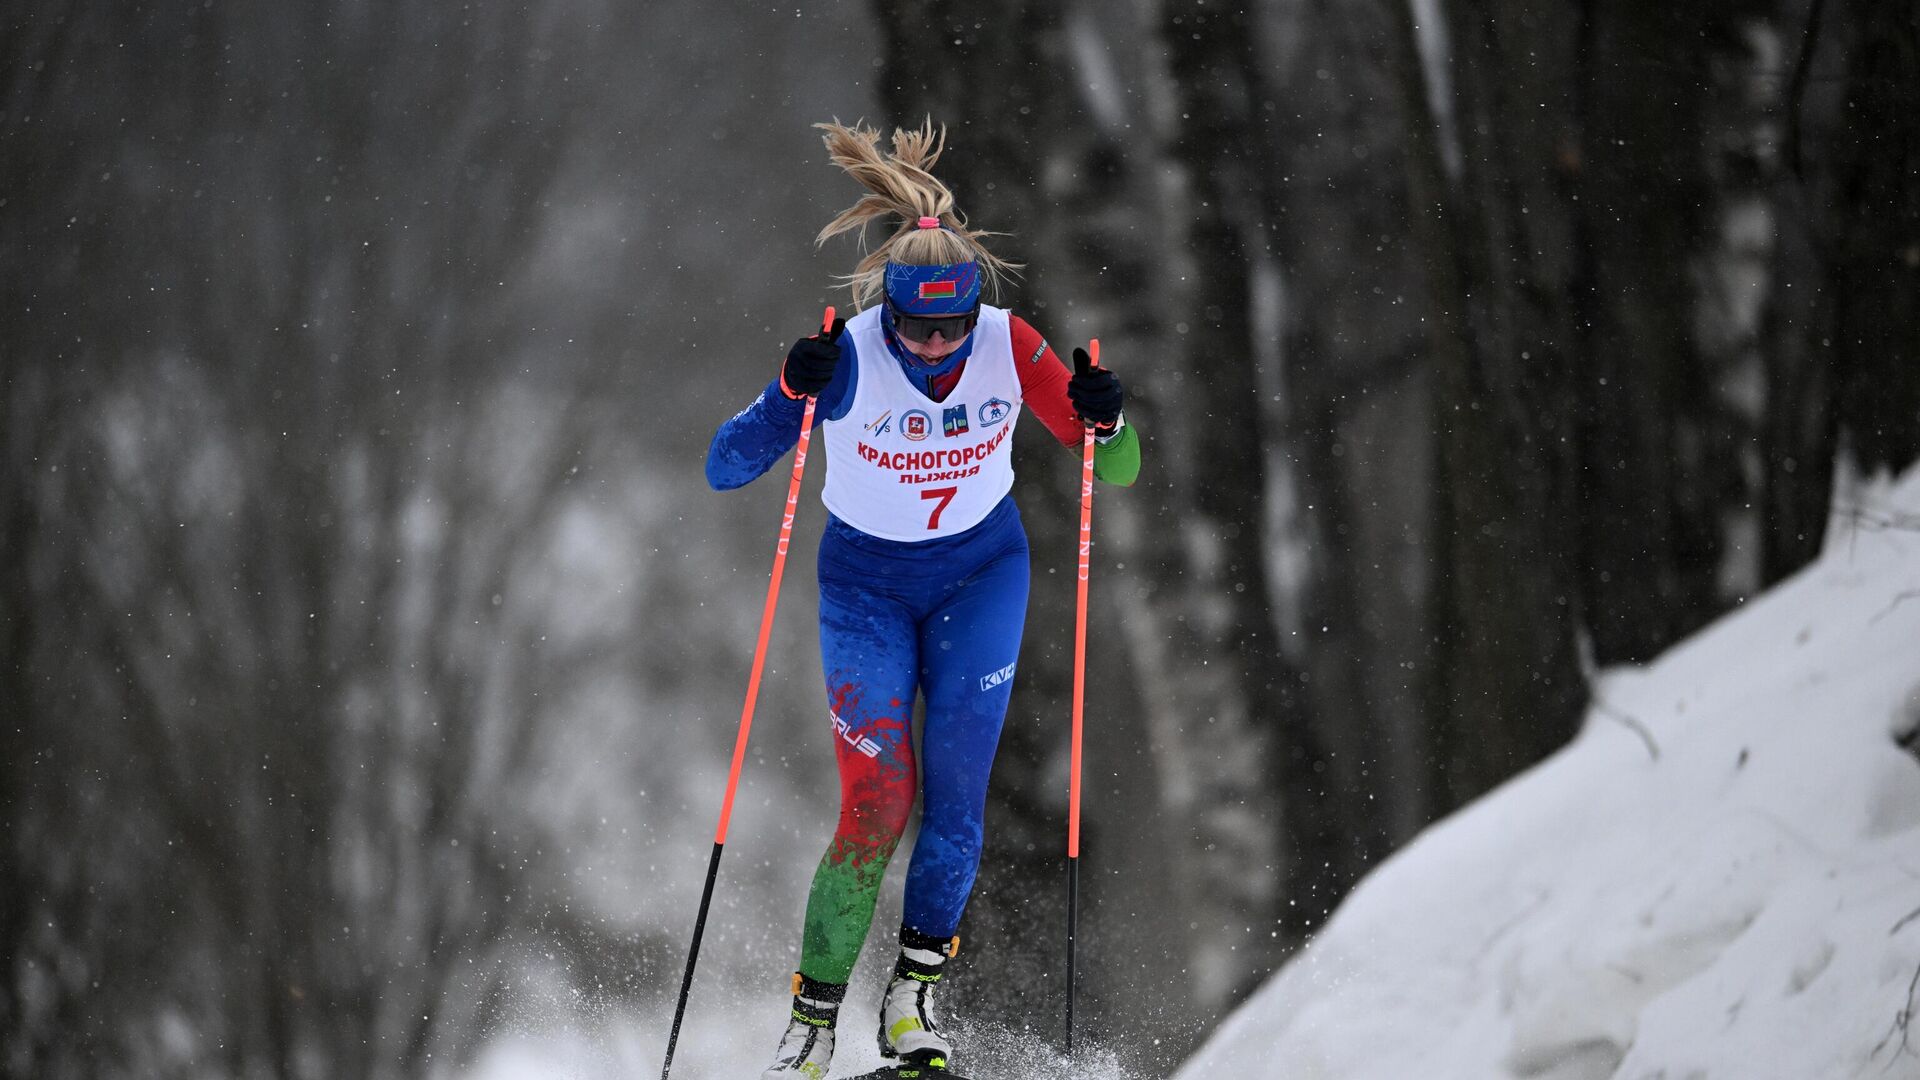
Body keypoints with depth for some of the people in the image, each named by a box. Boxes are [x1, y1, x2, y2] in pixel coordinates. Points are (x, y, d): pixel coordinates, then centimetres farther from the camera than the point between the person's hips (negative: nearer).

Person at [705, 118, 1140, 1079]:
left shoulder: (1009, 347, -18)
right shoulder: (848, 358, -24)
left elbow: (1113, 471, -10)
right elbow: (723, 471, -24)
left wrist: (1104, 421, -32)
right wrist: (792, 395, -41)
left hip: (982, 573, 2)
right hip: (867, 578, -2)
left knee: (955, 790, -10)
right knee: (879, 801, -12)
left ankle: (916, 986, 5)